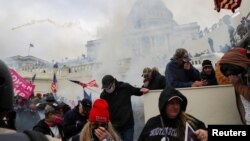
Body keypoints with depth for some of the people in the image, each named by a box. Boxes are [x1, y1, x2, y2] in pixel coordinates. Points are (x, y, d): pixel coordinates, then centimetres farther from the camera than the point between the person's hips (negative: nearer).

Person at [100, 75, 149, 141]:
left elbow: (136, 91, 9)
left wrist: (141, 90, -11)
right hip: (114, 126, 0)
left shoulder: (125, 87, -8)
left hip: (128, 124, 0)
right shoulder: (103, 95, -6)